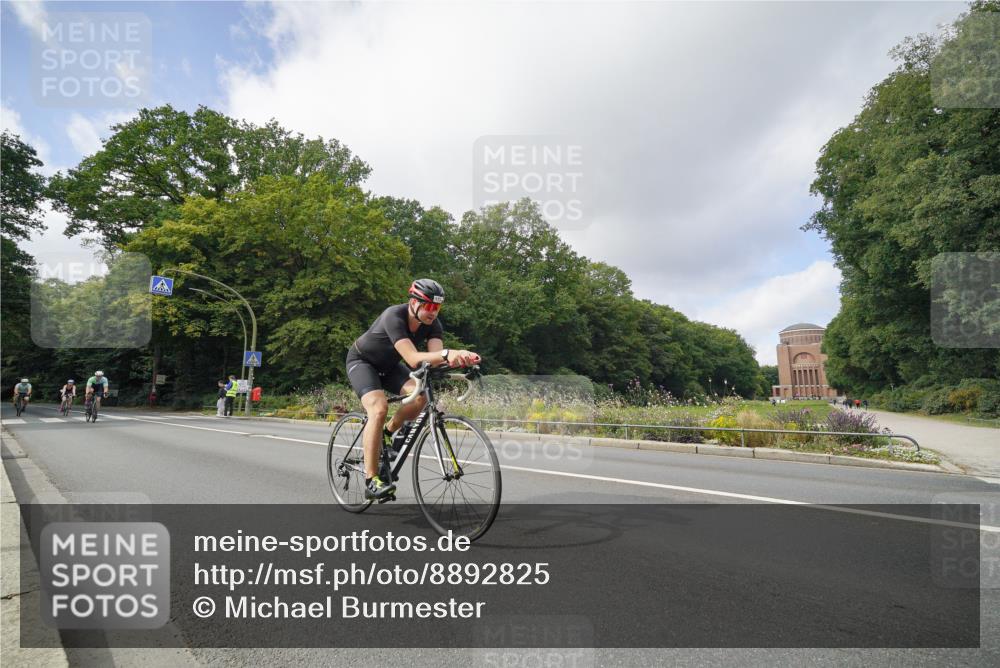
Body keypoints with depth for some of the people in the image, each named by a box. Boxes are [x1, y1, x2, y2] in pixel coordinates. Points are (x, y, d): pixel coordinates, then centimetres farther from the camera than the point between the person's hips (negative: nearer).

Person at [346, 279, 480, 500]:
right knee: (379, 408, -28)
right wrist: (447, 353, -61)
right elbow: (413, 359, -46)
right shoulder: (394, 316, -35)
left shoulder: (432, 324, -16)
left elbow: (436, 358, -31)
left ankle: (386, 434, 5)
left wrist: (458, 358, -52)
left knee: (419, 394, -21)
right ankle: (371, 481, -22)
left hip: (388, 365, 6)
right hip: (362, 360, -6)